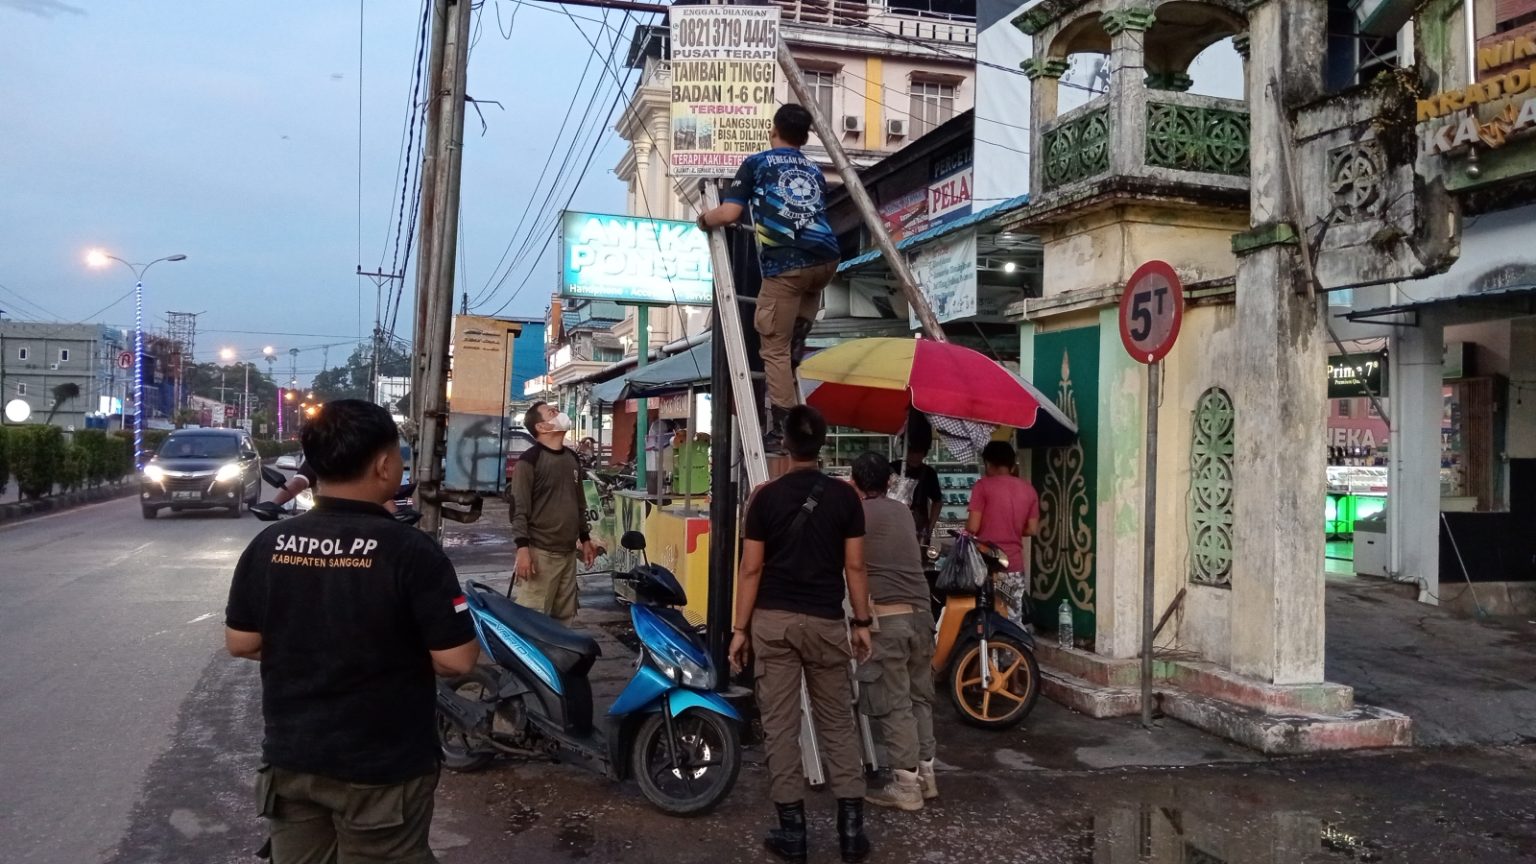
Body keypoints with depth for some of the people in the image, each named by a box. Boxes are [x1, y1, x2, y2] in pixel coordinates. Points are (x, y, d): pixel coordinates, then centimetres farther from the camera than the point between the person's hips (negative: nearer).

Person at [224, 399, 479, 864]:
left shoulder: (268, 544, -6)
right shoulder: (411, 550, -20)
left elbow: (240, 643, 3)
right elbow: (457, 660, -19)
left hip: (290, 758, 5)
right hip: (381, 768, -4)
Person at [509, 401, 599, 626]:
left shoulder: (572, 458, 15)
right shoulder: (529, 460, -9)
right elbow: (519, 508, -12)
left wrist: (585, 539, 20)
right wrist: (523, 548, -18)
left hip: (568, 552, 7)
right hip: (540, 552, -7)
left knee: (564, 616, 10)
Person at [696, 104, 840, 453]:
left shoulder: (757, 163, 13)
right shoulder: (815, 171, 26)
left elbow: (728, 214, 5)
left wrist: (704, 220, 27)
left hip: (786, 266, -4)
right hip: (827, 258, 5)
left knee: (774, 348, 2)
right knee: (809, 292, 40)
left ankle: (782, 431, -1)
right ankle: (796, 350, 25)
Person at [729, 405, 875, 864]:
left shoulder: (766, 496, -4)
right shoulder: (844, 496, -1)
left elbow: (751, 569, -4)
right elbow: (854, 567, 0)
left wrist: (740, 629, 3)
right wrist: (862, 622, 10)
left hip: (772, 622, -1)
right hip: (825, 622, 1)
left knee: (780, 725, 5)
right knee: (837, 723, 12)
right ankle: (851, 826, 10)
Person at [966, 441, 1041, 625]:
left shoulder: (983, 485, -6)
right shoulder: (1028, 489, 8)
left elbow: (972, 527, -11)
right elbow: (1032, 529, 9)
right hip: (1015, 564, 4)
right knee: (1013, 622, 7)